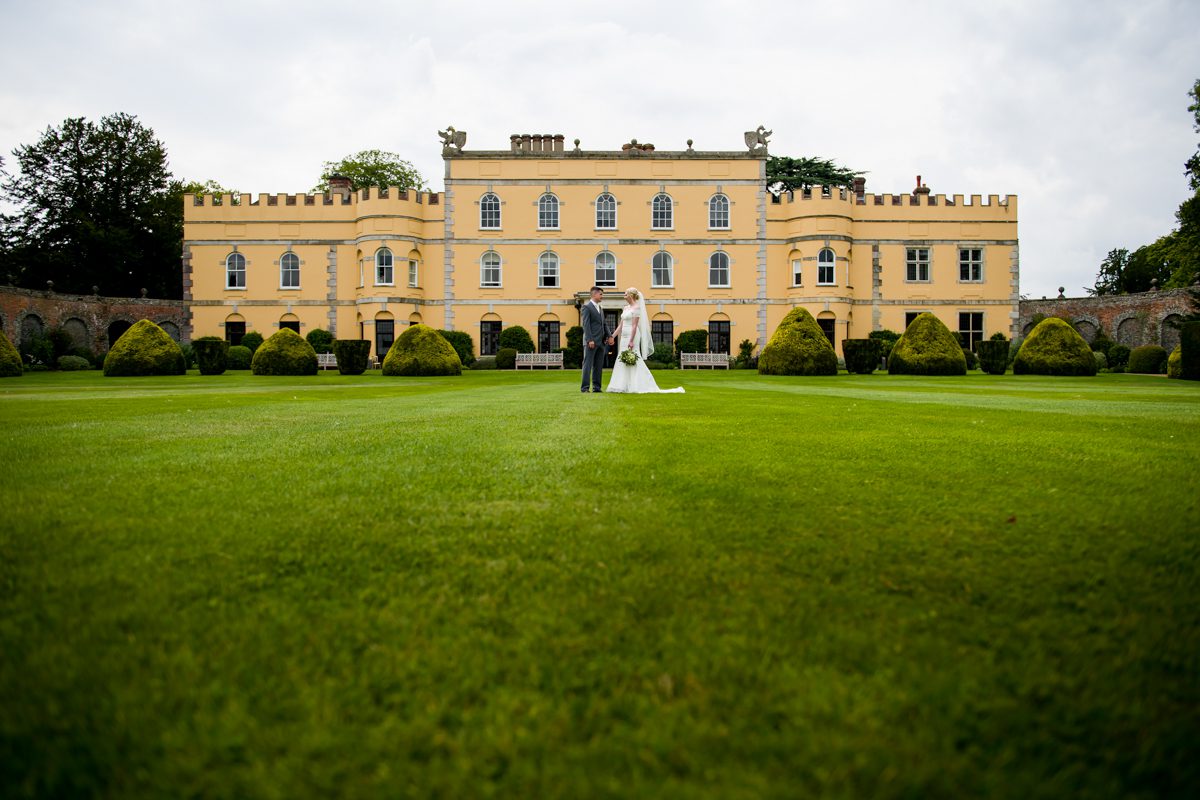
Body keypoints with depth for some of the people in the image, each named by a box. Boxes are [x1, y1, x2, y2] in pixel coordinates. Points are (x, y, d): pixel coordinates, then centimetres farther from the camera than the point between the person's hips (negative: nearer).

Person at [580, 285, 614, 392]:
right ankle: (584, 387, -6)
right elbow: (586, 325, -12)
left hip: (601, 342, 8)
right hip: (591, 342, -8)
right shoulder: (586, 307, -5)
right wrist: (589, 340, -20)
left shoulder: (600, 309, 21)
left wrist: (610, 336, 4)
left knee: (599, 366, 8)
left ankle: (596, 387, 13)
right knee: (588, 364, -6)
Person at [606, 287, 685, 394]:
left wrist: (631, 341, -22)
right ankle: (625, 386, 8)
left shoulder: (636, 308, -9)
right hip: (624, 336, 9)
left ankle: (635, 387, -5)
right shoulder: (626, 307, 16)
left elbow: (634, 325, -16)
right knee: (622, 361, 6)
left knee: (633, 360, -9)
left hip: (632, 335, -9)